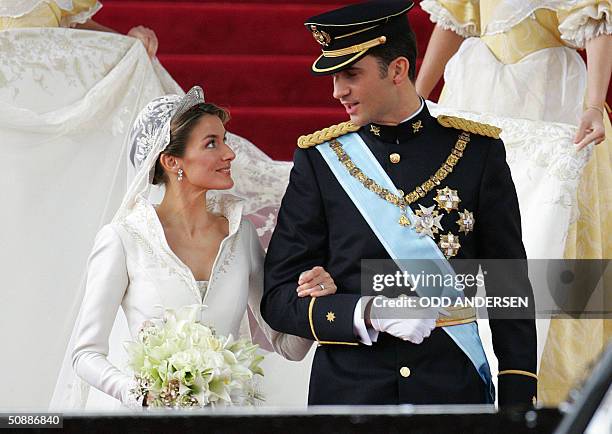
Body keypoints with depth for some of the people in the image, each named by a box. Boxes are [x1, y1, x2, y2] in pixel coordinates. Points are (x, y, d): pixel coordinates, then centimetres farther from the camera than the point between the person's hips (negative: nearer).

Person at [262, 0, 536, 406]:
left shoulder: (477, 150, 0)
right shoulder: (318, 159, -1)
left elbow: (511, 288, 3)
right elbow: (279, 297, -3)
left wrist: (518, 396, -4)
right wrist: (368, 314, -19)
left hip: (454, 387, 0)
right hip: (348, 387, 0)